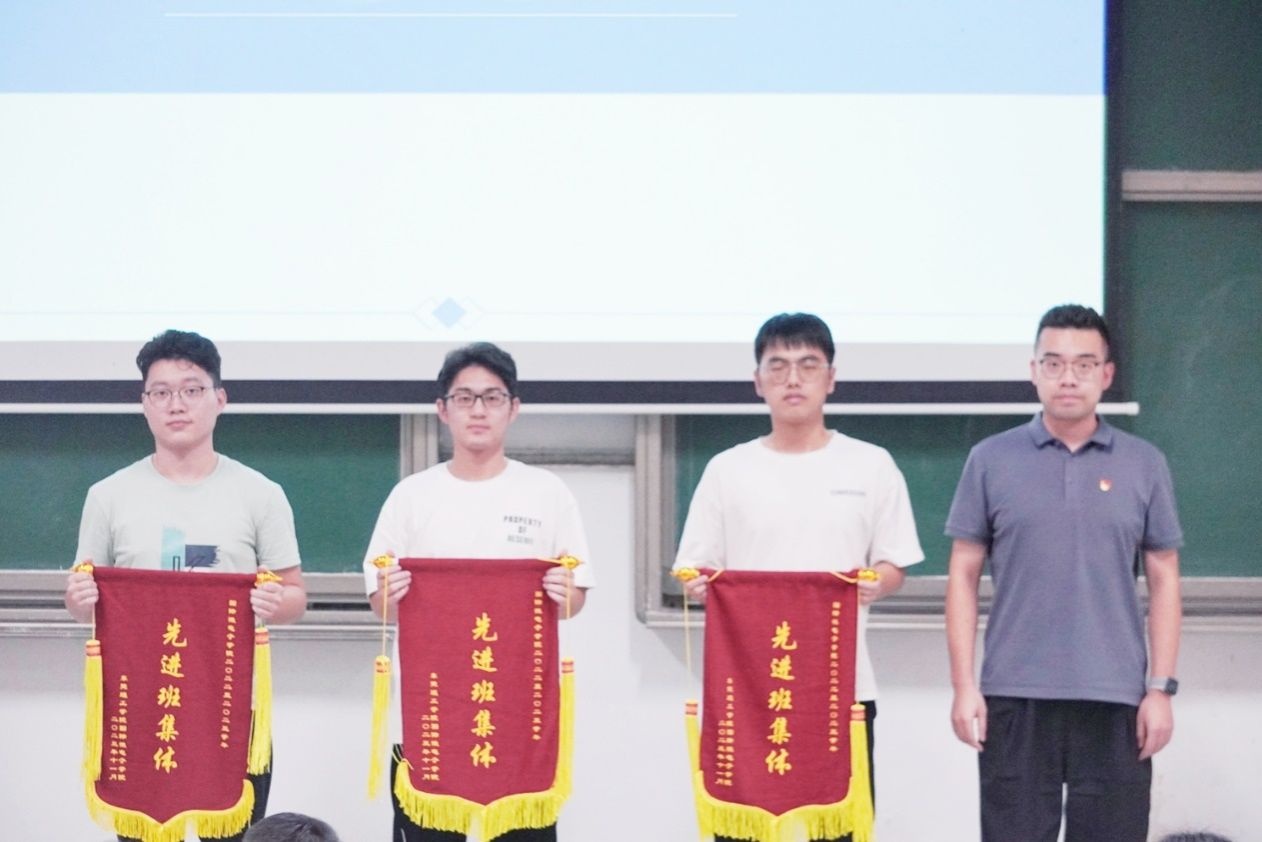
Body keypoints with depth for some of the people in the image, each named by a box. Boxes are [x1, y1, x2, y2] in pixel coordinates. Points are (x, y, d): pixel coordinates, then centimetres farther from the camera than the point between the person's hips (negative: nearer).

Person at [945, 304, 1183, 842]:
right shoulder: (991, 460, 5)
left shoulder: (1144, 465, 7)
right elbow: (964, 577, 6)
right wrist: (964, 685, -2)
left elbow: (1163, 581, 9)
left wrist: (1161, 687, 1)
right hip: (1015, 697, -1)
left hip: (1116, 699, 1)